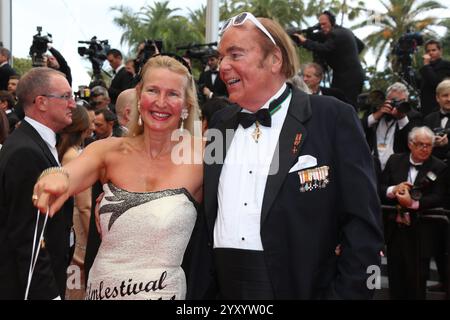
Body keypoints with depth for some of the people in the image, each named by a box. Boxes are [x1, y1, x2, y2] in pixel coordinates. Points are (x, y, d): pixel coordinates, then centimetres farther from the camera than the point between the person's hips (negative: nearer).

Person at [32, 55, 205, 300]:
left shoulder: (199, 154, -9)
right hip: (100, 289, 3)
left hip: (162, 291, -3)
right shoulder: (109, 151, -4)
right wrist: (58, 179, -43)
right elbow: (69, 176, -22)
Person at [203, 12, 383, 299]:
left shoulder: (333, 118, -7)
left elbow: (362, 226, -10)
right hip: (224, 288, 5)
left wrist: (346, 293, -16)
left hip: (302, 287, -4)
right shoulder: (221, 122, 9)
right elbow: (209, 215, 13)